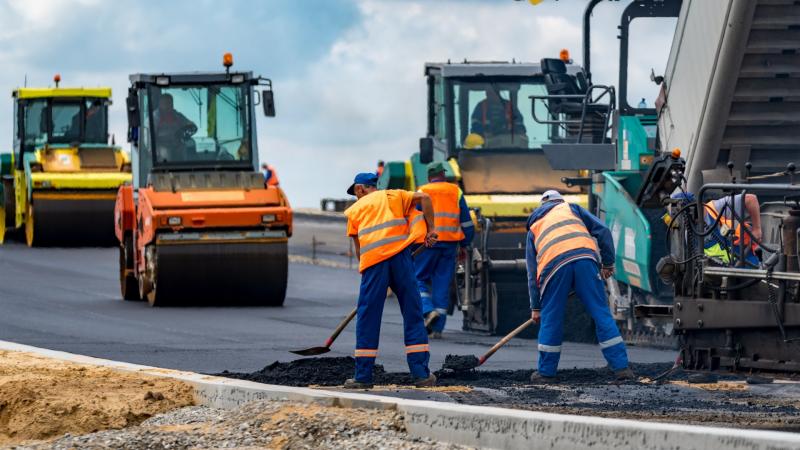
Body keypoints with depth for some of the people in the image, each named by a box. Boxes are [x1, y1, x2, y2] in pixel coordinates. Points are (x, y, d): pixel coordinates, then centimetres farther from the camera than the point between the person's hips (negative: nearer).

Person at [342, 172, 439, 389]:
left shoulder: (355, 209, 20)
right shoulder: (393, 196, 21)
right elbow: (424, 198, 7)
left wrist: (364, 267, 29)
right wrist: (430, 229, 10)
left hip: (372, 260, 0)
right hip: (399, 255, 1)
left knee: (367, 319, 5)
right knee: (413, 315, 6)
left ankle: (363, 376, 4)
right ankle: (421, 373, 3)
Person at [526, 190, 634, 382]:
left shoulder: (534, 228, 33)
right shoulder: (571, 209, 30)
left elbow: (532, 274, 31)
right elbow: (602, 231, 16)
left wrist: (535, 307, 34)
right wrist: (608, 263, 22)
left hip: (554, 265, 0)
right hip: (585, 258, 0)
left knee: (550, 318, 13)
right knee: (601, 314, 3)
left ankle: (546, 372, 18)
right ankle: (621, 367, -1)